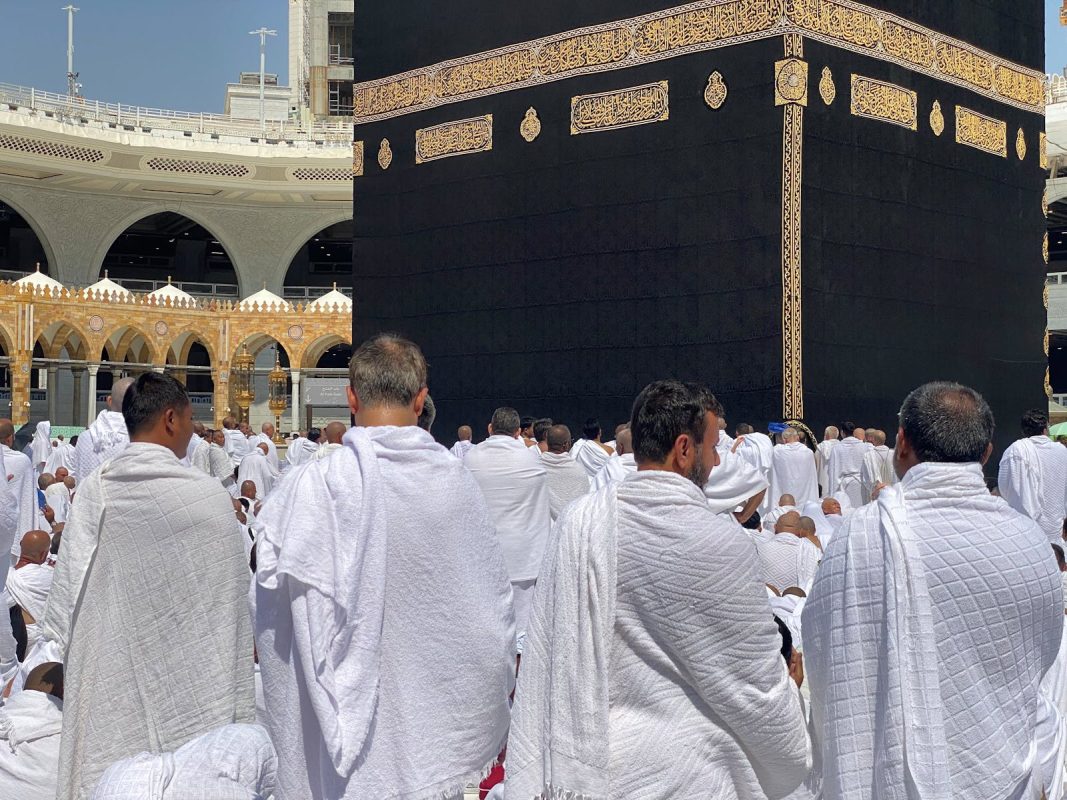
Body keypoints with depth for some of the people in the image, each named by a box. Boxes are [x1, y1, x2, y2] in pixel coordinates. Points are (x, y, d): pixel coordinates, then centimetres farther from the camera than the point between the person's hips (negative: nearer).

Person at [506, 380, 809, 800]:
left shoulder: (577, 523, -7)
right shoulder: (721, 543, -18)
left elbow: (545, 660, -3)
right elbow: (756, 683, -9)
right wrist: (790, 765, 9)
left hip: (590, 764, 4)